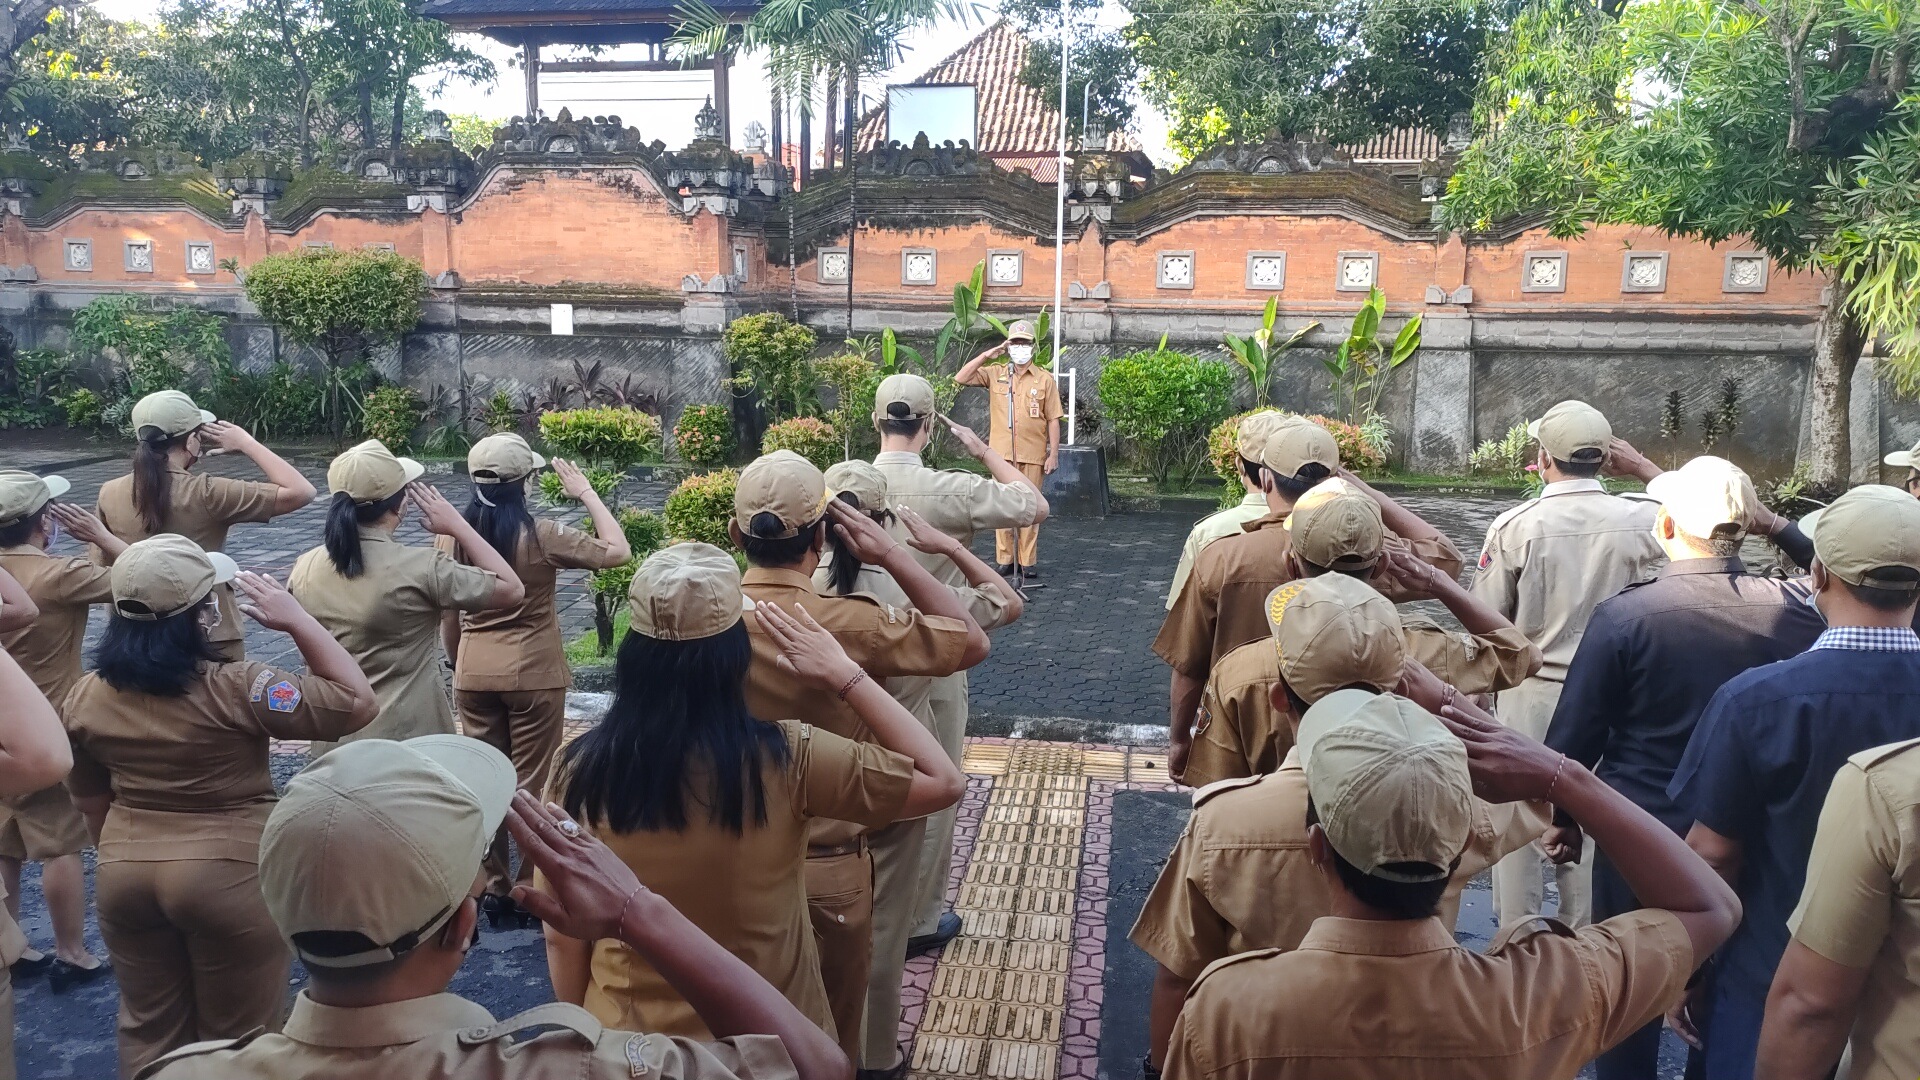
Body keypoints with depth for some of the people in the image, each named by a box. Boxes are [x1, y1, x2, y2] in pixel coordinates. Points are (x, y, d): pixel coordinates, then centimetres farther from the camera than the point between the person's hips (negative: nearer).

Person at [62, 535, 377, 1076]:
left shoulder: (85, 696, -3)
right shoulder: (235, 688, -22)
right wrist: (296, 619, -17)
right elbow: (356, 702, -19)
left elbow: (90, 800, 9)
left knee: (149, 1028, 24)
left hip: (125, 874, 5)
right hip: (230, 876, -5)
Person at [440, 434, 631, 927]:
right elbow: (618, 551, -9)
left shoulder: (453, 537, -3)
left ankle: (493, 890, 25)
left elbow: (447, 617, 5)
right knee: (532, 784, 8)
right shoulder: (540, 536, -16)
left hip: (474, 675, 4)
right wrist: (585, 491, -2)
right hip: (533, 674, -4)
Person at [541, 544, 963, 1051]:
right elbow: (942, 781, -12)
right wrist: (844, 675, -9)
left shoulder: (583, 769, -15)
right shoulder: (785, 758, -21)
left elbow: (562, 936, -5)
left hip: (627, 1041, 2)